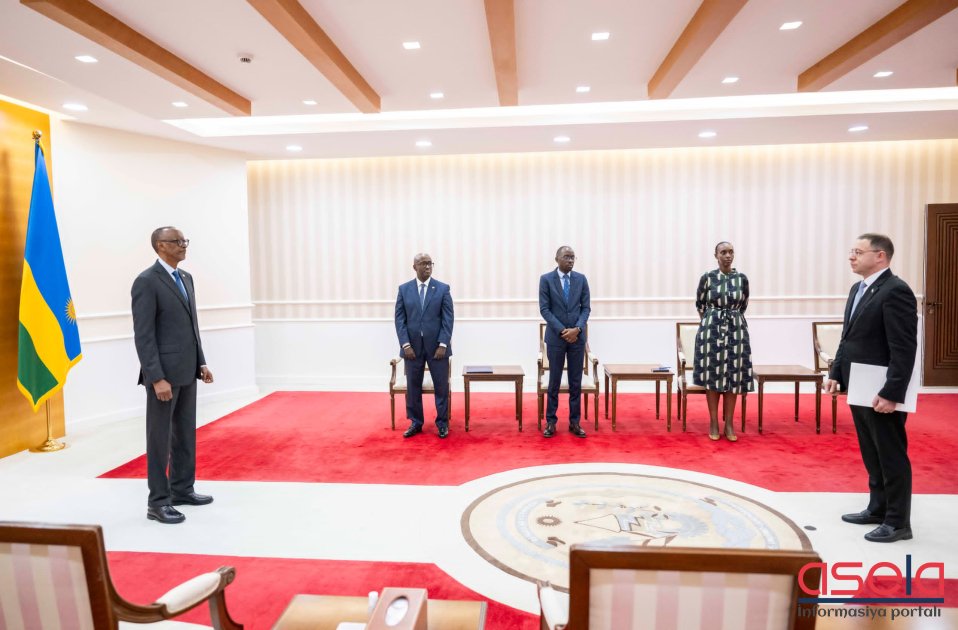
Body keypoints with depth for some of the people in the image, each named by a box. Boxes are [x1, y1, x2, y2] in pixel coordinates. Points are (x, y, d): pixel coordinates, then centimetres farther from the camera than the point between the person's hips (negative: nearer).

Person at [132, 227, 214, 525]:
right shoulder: (146, 281, -13)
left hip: (187, 370, 8)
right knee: (160, 438, 2)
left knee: (186, 433, 15)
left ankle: (182, 489, 28)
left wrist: (201, 362, 12)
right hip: (164, 372, -8)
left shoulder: (186, 277, 12)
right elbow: (143, 335, -16)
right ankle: (158, 502, 13)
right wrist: (157, 378, -20)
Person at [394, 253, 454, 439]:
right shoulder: (404, 289, 5)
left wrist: (443, 344, -11)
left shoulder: (443, 288, 1)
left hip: (436, 346, -1)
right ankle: (416, 423, 22)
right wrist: (405, 344, -9)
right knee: (413, 386, 8)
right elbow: (400, 319, 1)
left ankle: (442, 423, 19)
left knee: (441, 386, 5)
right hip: (412, 346, 1)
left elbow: (448, 319, -3)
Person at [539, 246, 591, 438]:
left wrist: (577, 328, -13)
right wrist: (562, 330, -14)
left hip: (577, 336, 2)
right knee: (554, 381, 4)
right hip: (556, 336, -2)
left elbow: (586, 307, 3)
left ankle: (574, 422, 16)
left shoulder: (581, 279, 5)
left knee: (576, 381, 6)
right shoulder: (546, 279, -3)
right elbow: (544, 309, -7)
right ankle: (551, 422, 14)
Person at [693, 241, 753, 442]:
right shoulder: (707, 277, -2)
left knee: (733, 377, 3)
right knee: (712, 376, 1)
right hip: (711, 330, -1)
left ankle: (729, 424, 12)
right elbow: (699, 304, 10)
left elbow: (743, 305, 16)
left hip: (736, 330, 2)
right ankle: (713, 423, 10)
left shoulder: (742, 278, 2)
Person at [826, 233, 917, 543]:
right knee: (872, 456, 18)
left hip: (882, 393, -9)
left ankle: (898, 522, 17)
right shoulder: (857, 289, 12)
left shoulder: (896, 290, -16)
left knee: (891, 457, 4)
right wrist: (835, 373, 10)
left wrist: (891, 393, -23)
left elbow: (904, 348, -21)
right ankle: (878, 509, 32)